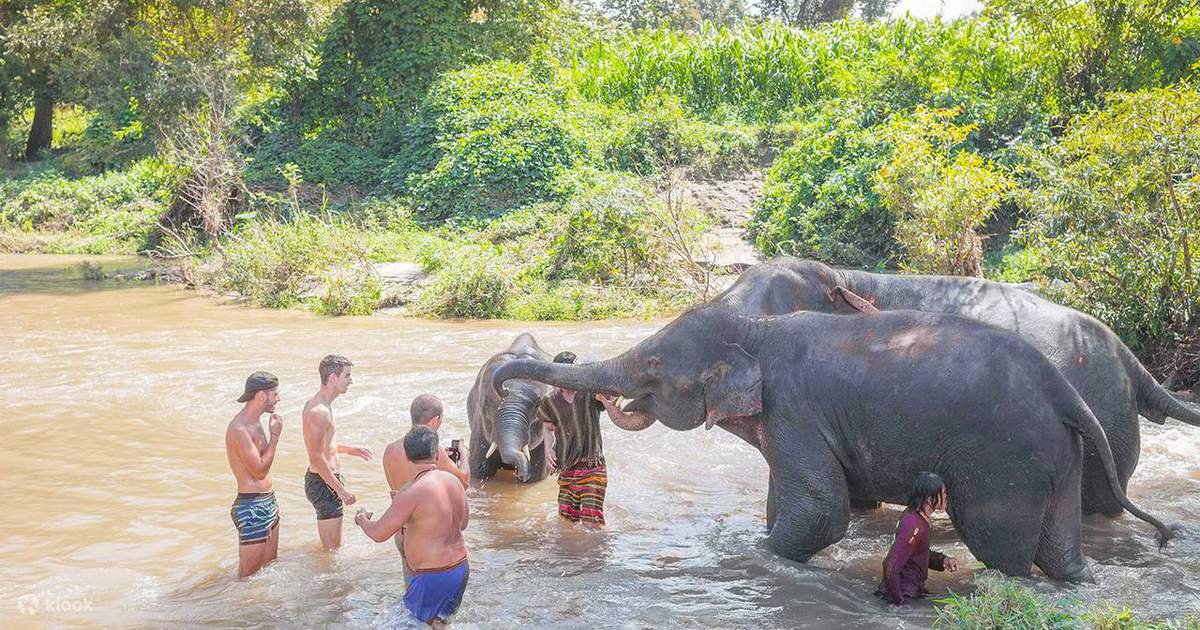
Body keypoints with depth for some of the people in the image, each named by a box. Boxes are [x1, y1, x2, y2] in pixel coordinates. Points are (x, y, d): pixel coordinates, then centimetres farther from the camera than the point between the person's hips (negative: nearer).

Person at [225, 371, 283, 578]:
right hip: (251, 507, -10)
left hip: (267, 501, 10)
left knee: (270, 565, 16)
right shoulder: (239, 429, -19)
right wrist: (275, 435, -13)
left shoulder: (256, 422, 12)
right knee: (249, 575, -2)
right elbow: (260, 471, -19)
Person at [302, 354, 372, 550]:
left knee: (329, 545, 24)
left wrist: (348, 449, 21)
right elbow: (317, 458, -25)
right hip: (323, 483, -10)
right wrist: (341, 490, -21)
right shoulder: (319, 411, -24)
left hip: (323, 478, 10)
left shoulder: (314, 403, 8)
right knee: (332, 549, -2)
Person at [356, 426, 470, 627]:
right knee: (439, 620, 25)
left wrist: (362, 519, 8)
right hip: (461, 568, 8)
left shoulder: (412, 493, -23)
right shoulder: (453, 480, 0)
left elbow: (378, 534, -16)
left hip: (433, 577, -8)